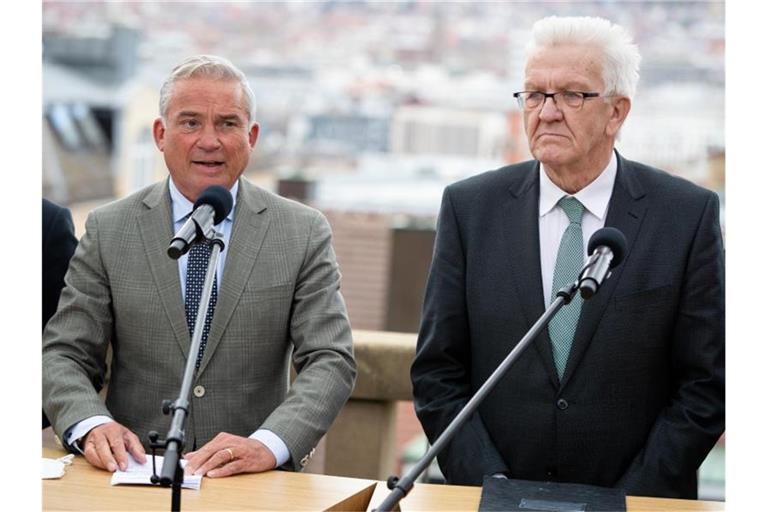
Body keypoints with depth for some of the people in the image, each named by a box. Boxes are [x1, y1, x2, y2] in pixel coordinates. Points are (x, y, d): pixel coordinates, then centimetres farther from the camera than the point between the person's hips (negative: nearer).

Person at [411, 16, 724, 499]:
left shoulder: (688, 215, 0)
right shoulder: (470, 207, 4)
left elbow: (705, 385, 1)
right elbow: (437, 372, 5)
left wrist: (630, 499, -7)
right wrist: (492, 489, -6)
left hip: (636, 501, -1)